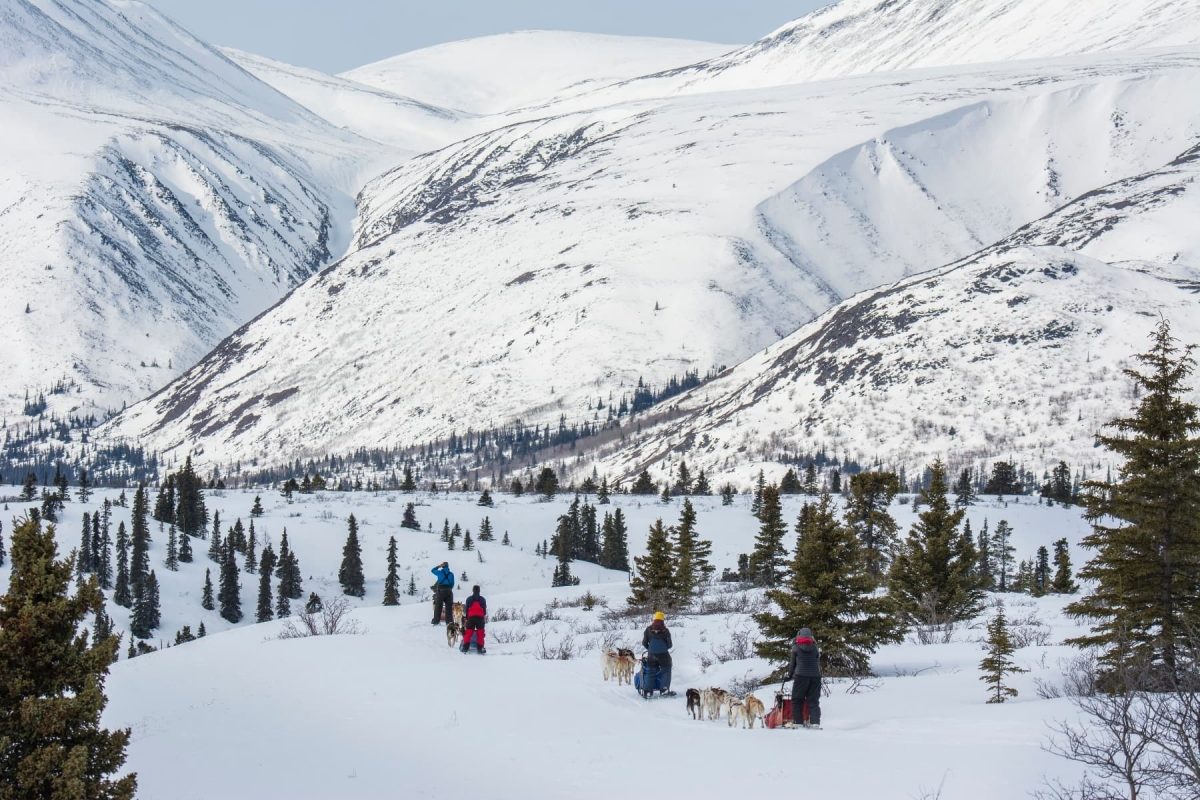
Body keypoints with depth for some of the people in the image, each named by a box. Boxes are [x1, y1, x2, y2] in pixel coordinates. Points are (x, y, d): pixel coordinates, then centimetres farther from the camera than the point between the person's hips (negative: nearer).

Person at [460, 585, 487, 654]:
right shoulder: (482, 599, 8)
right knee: (480, 633, 3)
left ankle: (465, 647, -5)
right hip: (480, 617, 0)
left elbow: (466, 609, 5)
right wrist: (484, 617, 17)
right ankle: (480, 648, -3)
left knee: (468, 632, 2)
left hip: (471, 617, 0)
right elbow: (485, 610, 9)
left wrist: (466, 618, 11)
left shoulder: (469, 599, 5)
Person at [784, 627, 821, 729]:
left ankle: (797, 721, -3)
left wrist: (790, 675, 17)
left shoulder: (796, 647, 2)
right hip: (815, 676, 3)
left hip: (801, 675, -3)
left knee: (797, 700, 5)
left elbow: (793, 663, 6)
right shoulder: (815, 647, 9)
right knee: (813, 700, 6)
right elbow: (818, 663, 12)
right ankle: (815, 722, -3)